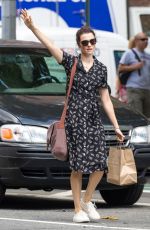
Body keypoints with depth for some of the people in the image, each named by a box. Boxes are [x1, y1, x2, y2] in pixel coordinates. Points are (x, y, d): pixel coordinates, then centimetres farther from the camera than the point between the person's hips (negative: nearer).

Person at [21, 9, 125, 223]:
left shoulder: (101, 69, 10)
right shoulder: (71, 62, 1)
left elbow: (106, 100, 14)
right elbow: (50, 45, -12)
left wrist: (116, 127, 13)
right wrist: (32, 27, -26)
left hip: (94, 118, 3)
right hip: (75, 117, -3)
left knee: (99, 164, -4)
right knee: (78, 165, -5)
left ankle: (87, 201, 18)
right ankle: (78, 210, 3)